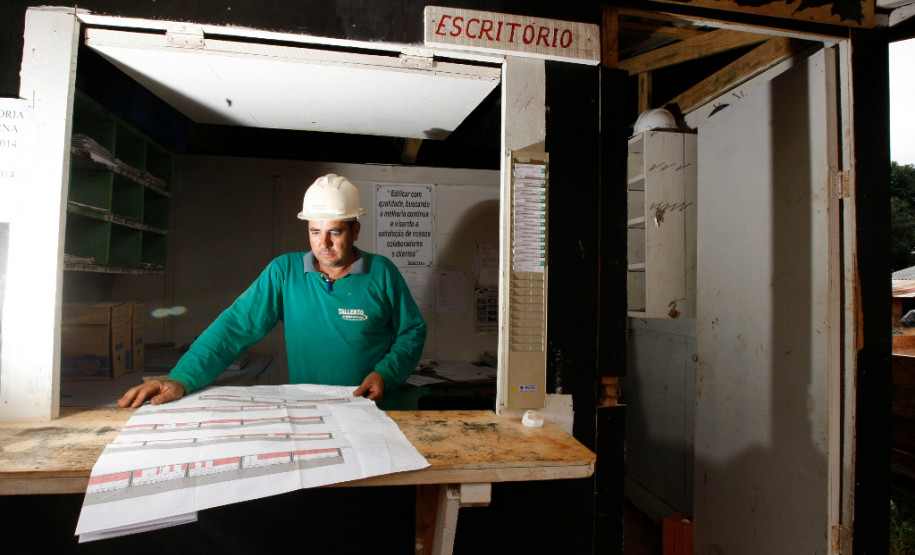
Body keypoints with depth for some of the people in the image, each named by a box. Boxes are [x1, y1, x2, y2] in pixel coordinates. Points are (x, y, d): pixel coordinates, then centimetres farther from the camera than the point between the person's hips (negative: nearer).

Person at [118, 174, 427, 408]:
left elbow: (412, 331, 4)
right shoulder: (284, 272, 0)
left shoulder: (382, 273, -3)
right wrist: (182, 379, -16)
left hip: (372, 412, -2)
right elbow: (236, 326, -5)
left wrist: (385, 374, -11)